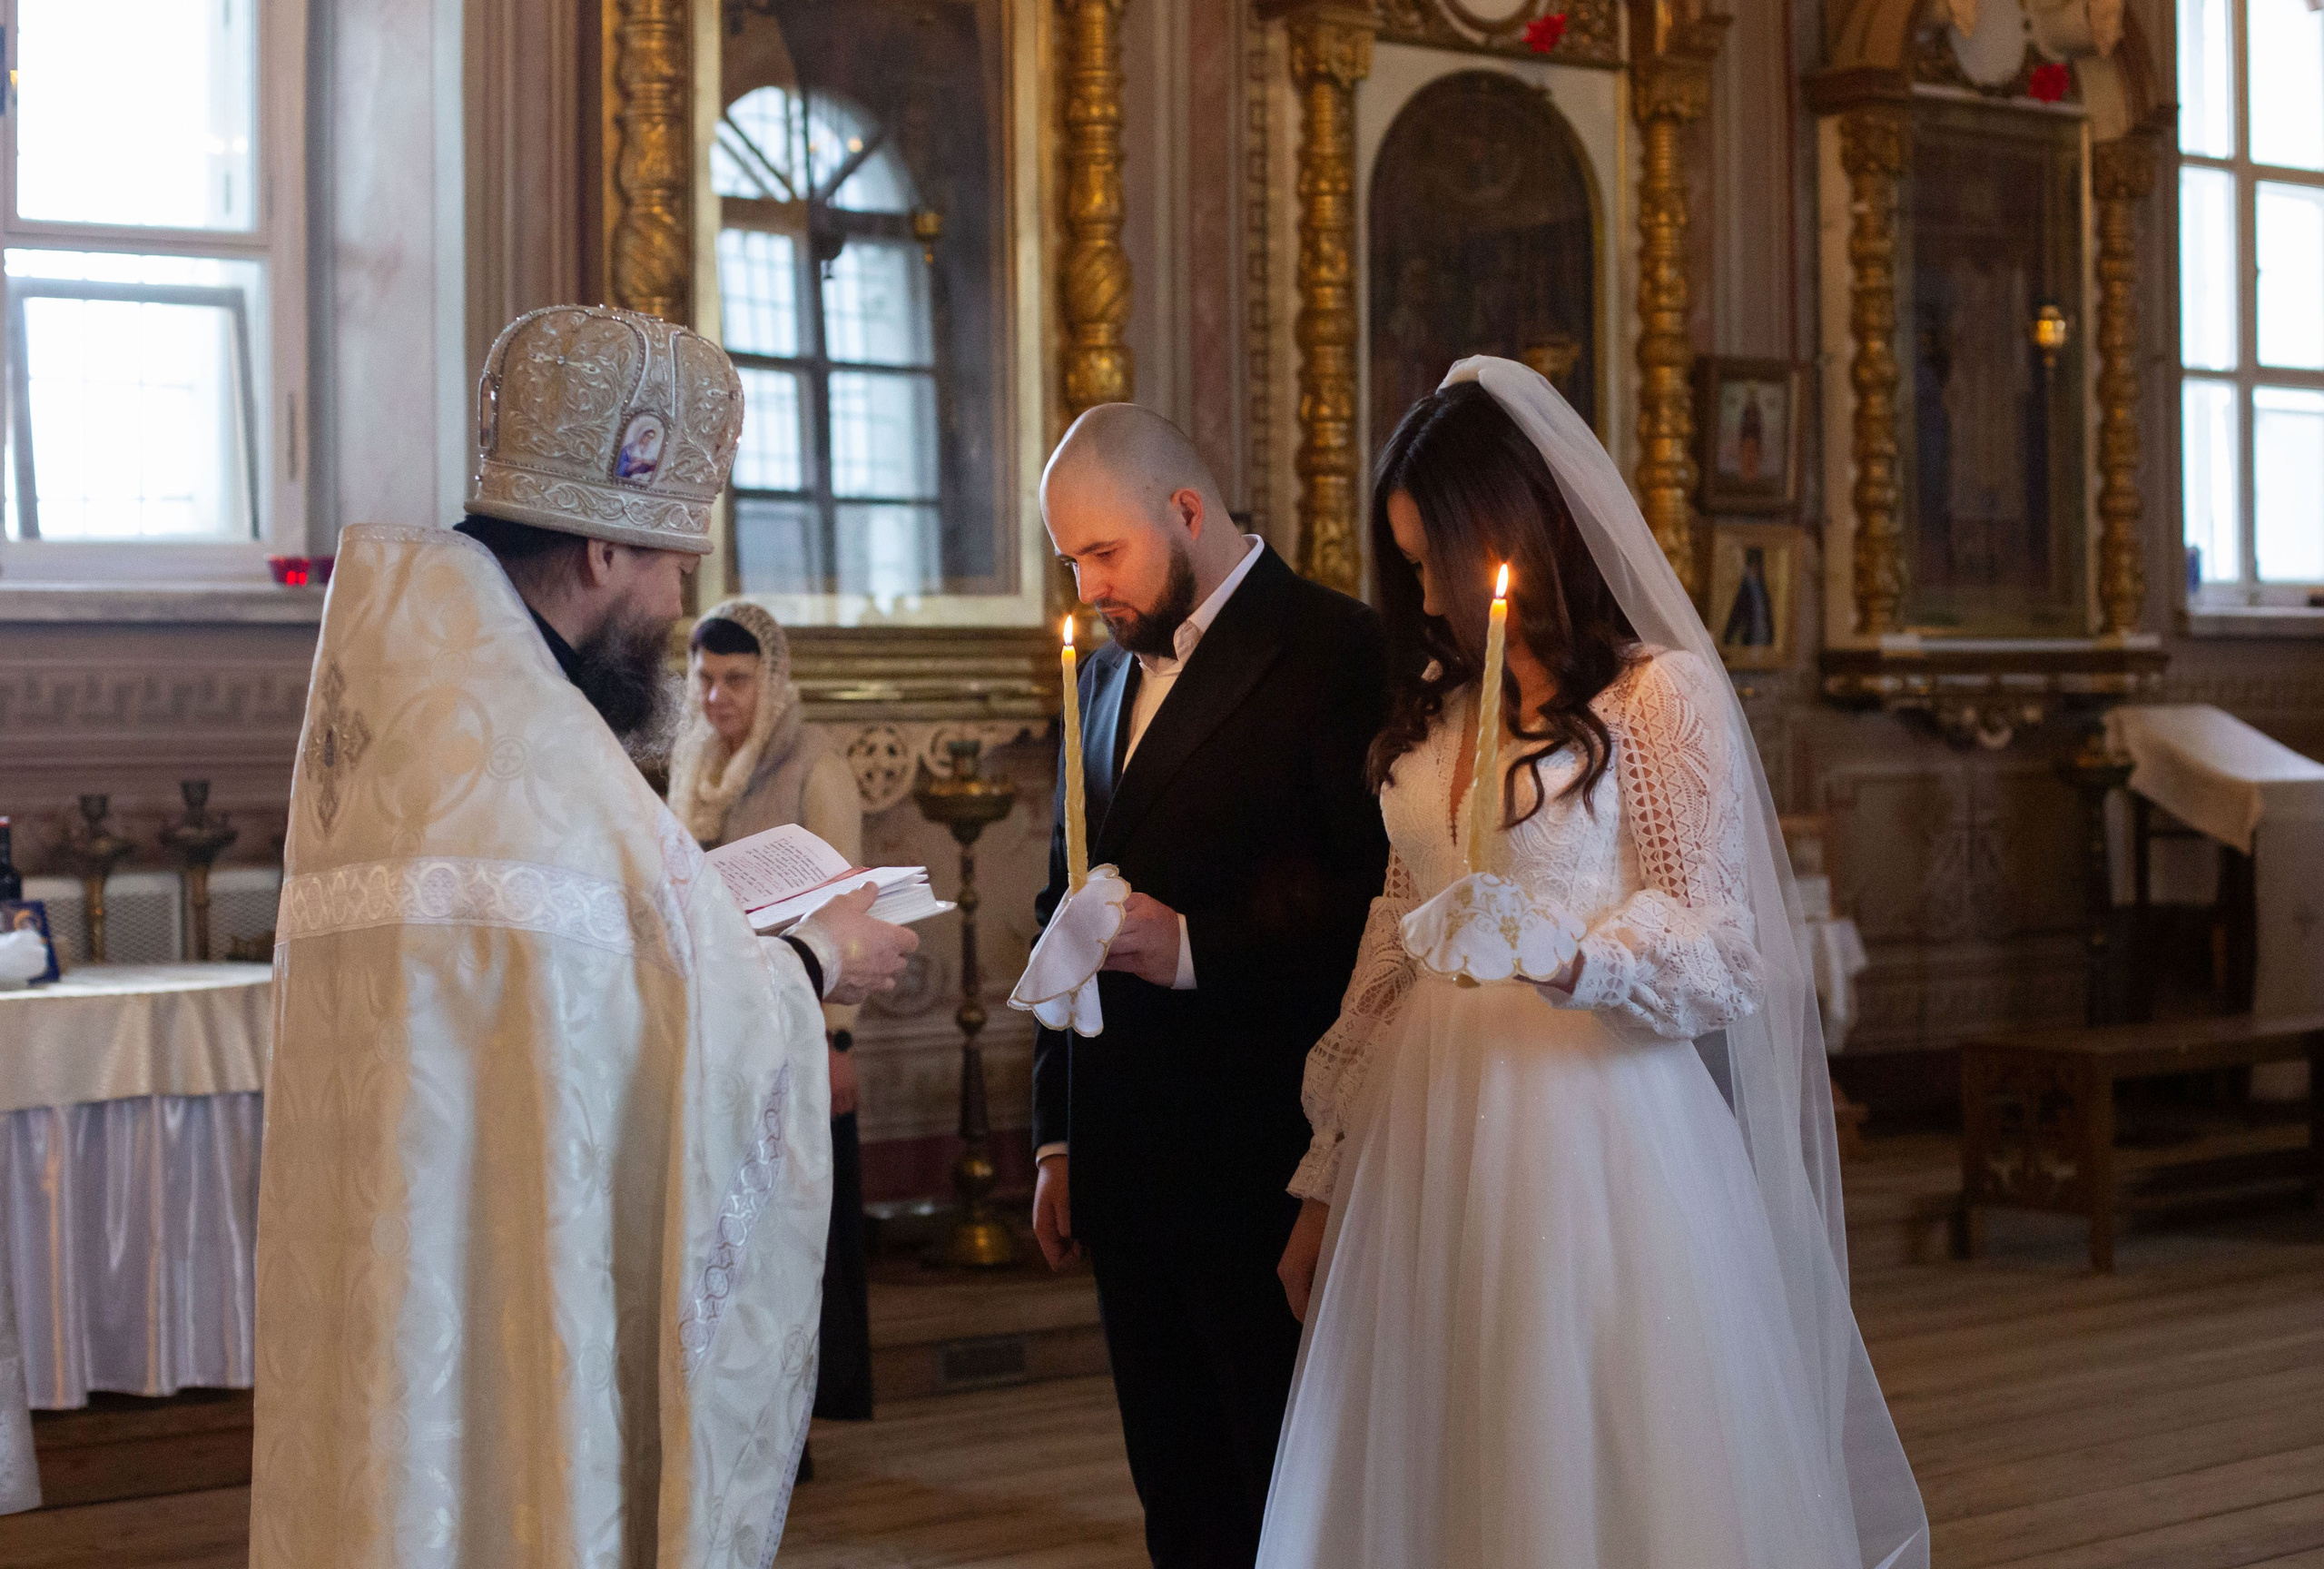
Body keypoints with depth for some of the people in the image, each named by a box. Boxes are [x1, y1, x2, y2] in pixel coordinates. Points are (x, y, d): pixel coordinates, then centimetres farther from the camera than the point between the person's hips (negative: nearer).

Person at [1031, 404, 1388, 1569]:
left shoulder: (1336, 652, -8)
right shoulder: (1106, 676, 16)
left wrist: (1199, 947, -19)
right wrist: (1059, 1140, 18)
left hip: (1269, 1164, -7)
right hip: (1126, 1164, 7)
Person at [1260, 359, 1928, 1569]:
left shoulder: (1662, 694, -3)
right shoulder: (1433, 706, 15)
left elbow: (1724, 947, -6)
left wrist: (1565, 951, -26)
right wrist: (1327, 1180, 15)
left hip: (1592, 1142, -5)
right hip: (1430, 1142, 6)